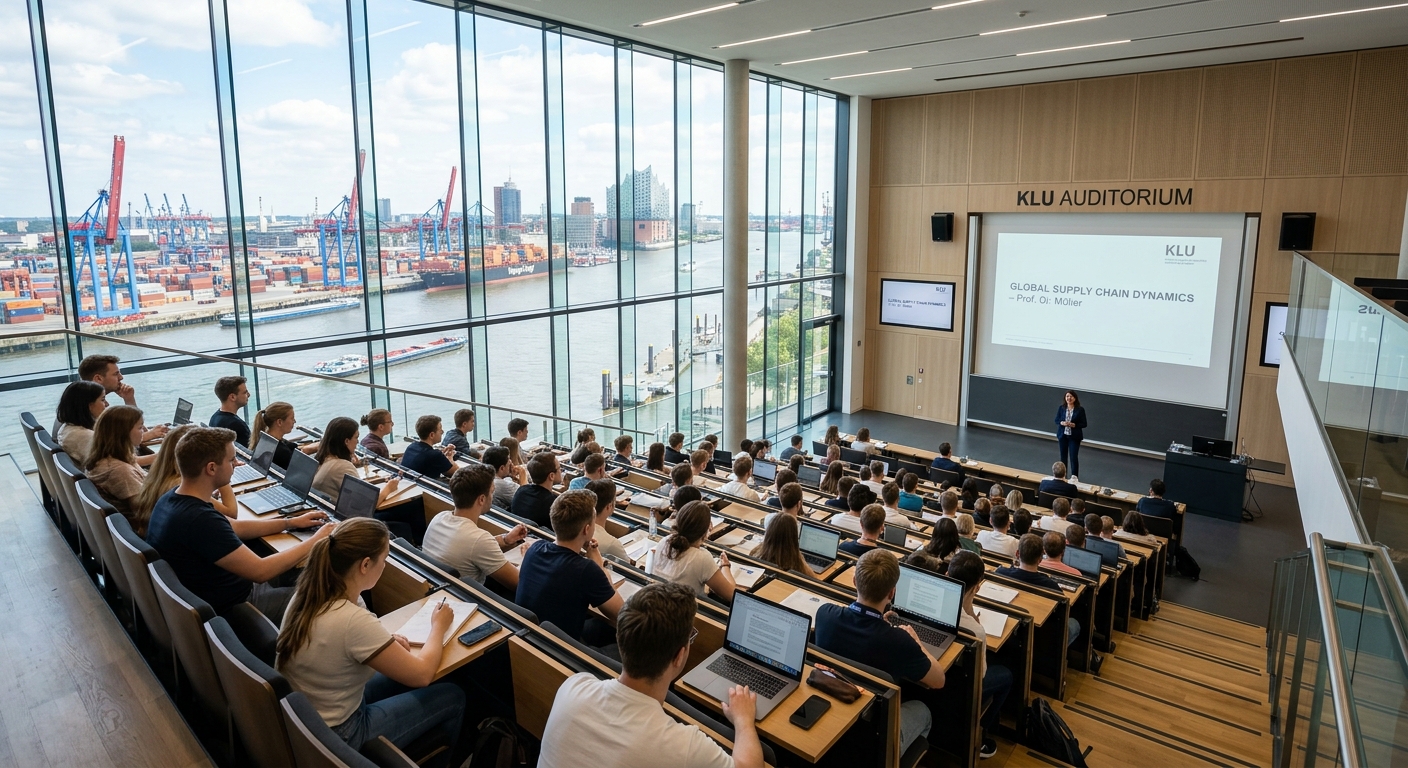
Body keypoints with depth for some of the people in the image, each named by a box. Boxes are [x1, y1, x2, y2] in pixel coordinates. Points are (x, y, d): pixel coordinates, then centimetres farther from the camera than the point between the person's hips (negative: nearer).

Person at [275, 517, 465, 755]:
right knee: (452, 697, 7)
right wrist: (439, 626, -3)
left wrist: (385, 642, -1)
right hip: (335, 736, -7)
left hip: (301, 716, 8)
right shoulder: (353, 620, -33)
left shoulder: (311, 593, -10)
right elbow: (422, 674, -20)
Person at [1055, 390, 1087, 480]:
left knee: (1074, 456, -5)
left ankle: (1074, 476, 5)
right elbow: (1056, 420, 4)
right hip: (1063, 435, 3)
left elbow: (1084, 424, -6)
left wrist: (1074, 425, -21)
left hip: (1074, 436, -3)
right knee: (1063, 455, 14)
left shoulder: (1080, 410, -10)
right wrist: (1062, 423, -17)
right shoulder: (1061, 408, -3)